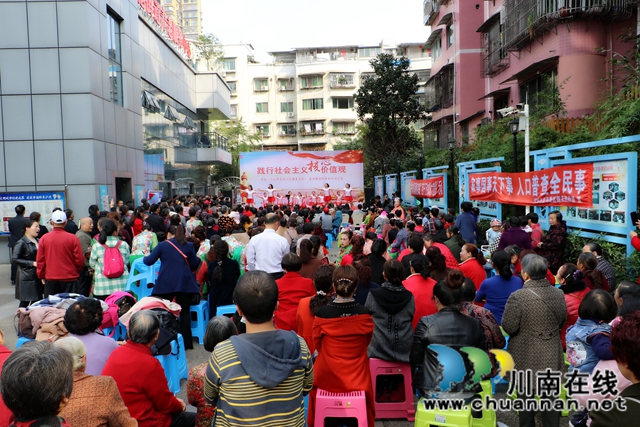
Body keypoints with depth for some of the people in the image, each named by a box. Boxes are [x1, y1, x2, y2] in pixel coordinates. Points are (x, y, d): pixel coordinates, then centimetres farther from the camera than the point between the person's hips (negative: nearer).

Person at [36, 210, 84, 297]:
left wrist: (42, 275, 17)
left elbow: (40, 260, 3)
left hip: (50, 279, 2)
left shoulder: (44, 238, -2)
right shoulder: (73, 238, -9)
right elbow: (80, 259, -6)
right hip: (69, 279, -2)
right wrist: (76, 272, 13)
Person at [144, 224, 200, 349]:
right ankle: (187, 342, 7)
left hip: (166, 284, -1)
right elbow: (194, 265, 9)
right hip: (184, 283, 1)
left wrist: (144, 258, 29)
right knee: (184, 312, 5)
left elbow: (148, 261, 7)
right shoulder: (189, 245, 6)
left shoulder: (162, 245, 3)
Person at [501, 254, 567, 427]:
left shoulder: (518, 296, -22)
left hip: (526, 356, -4)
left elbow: (508, 327, -18)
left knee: (526, 395, 13)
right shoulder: (558, 294, -5)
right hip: (551, 356, 4)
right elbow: (562, 322, 8)